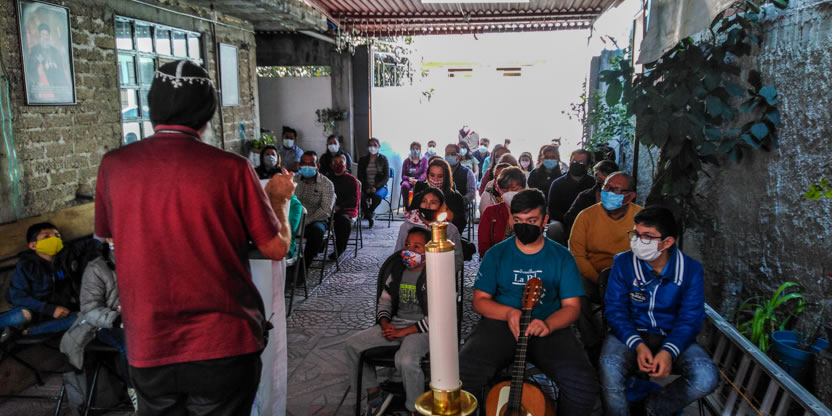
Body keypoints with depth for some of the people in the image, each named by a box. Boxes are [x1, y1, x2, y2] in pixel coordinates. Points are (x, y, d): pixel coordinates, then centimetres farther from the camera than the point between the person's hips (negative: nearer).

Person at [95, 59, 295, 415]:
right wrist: (278, 198, 12)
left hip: (147, 351, 3)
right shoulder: (231, 168, -13)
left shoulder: (113, 166, -5)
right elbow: (276, 248, -6)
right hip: (225, 346, -2)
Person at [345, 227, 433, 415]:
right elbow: (384, 301, 17)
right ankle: (373, 393, 12)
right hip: (394, 325, 7)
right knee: (352, 344, -3)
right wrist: (385, 325, -5)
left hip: (421, 329, -7)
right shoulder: (397, 271, 9)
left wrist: (403, 332, -18)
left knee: (405, 360, -36)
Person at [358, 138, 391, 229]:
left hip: (380, 187, -2)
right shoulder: (363, 160, 12)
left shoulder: (383, 159, 6)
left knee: (377, 196, -37)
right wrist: (366, 188, -11)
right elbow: (360, 177, 7)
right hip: (366, 187, 2)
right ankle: (370, 216, -12)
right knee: (360, 197, -32)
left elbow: (386, 176, 0)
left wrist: (376, 187, -14)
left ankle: (368, 213, -9)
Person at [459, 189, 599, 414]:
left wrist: (547, 324, -19)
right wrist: (509, 313, -16)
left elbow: (572, 306, 3)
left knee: (583, 383, -27)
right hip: (501, 325, 0)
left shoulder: (562, 257, 6)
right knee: (463, 374, -29)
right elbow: (480, 300, 6)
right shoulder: (496, 254, 6)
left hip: (550, 330, 1)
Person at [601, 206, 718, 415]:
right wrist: (637, 345, -23)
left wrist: (668, 351, -23)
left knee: (707, 378, -26)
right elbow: (615, 310, -7)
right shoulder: (623, 263, -6)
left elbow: (691, 318, -5)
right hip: (630, 334, -2)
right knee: (610, 369, -34)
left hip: (673, 337, 2)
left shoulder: (691, 269, -4)